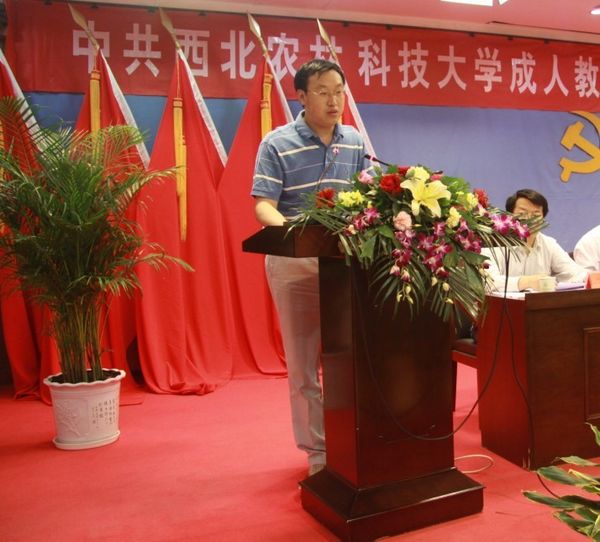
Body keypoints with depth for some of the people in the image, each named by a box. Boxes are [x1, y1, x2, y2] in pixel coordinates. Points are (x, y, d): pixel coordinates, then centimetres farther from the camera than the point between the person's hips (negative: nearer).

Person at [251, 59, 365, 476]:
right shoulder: (277, 144, -4)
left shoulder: (355, 142, 9)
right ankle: (318, 453, 16)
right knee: (304, 364, 4)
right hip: (294, 262, -3)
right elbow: (263, 205, -13)